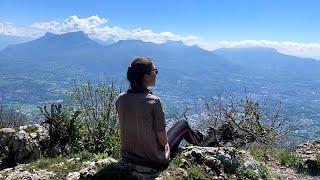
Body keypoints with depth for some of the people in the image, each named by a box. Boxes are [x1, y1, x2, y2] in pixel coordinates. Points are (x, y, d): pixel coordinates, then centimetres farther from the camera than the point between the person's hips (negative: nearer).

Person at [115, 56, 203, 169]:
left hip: (128, 157, 5)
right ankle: (196, 141, 49)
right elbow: (163, 140, -19)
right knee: (183, 124, 17)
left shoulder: (120, 99, -10)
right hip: (153, 160, -5)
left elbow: (132, 128, 3)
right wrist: (164, 142, 3)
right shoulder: (153, 101, -26)